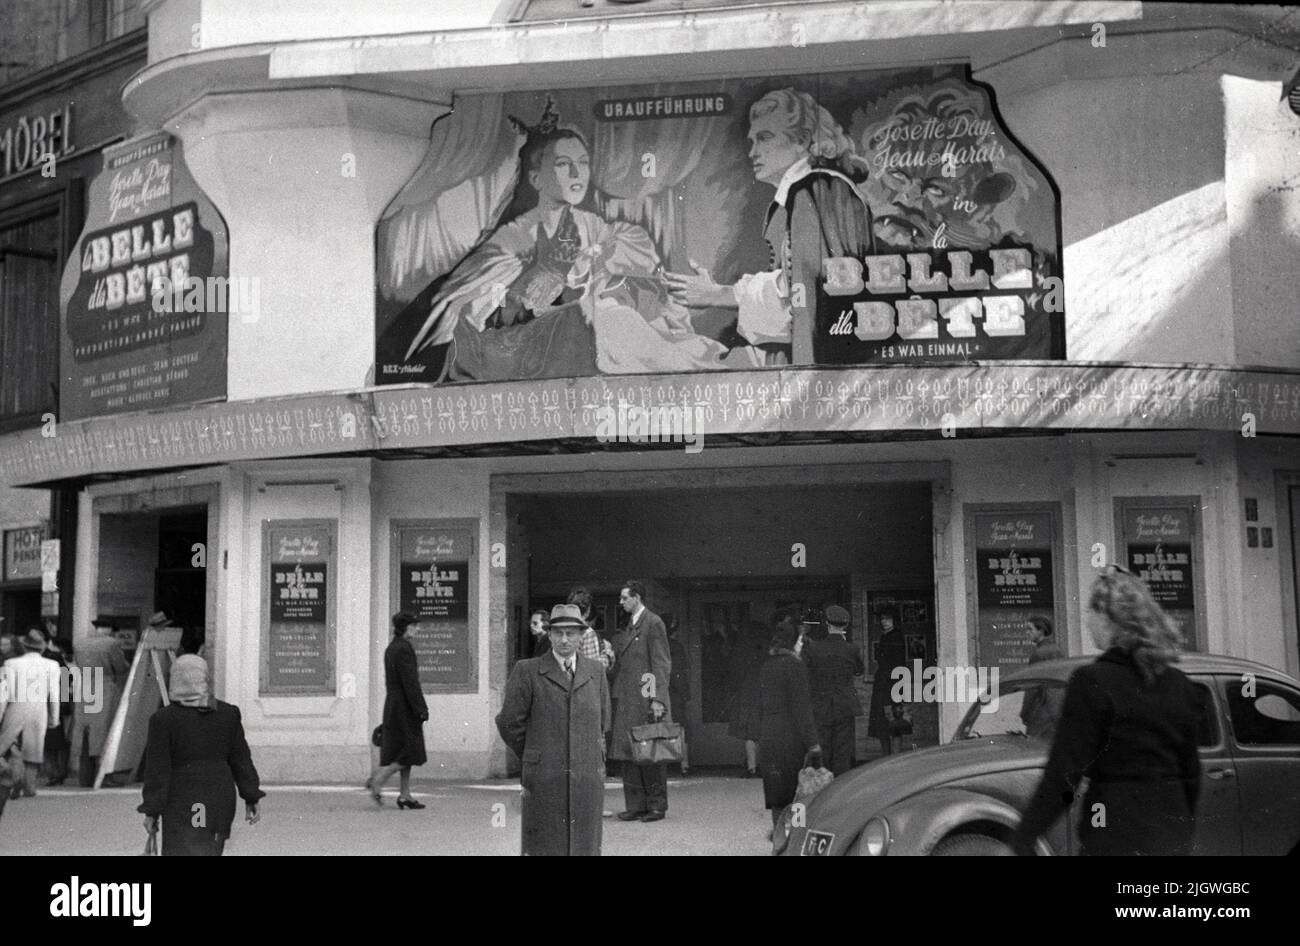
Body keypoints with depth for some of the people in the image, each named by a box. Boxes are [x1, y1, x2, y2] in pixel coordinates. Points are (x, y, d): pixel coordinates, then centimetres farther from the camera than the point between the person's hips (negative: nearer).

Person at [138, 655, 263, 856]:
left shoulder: (163, 720, -7)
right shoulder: (228, 714, 3)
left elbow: (158, 770, -8)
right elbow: (241, 761, 5)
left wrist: (151, 811, -3)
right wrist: (251, 799, 10)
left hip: (183, 802, -4)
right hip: (221, 798, 4)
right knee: (210, 850, 16)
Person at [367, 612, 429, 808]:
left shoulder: (391, 648, 13)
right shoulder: (404, 648, -16)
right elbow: (410, 681, -20)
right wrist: (421, 709, -18)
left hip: (392, 704, 9)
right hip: (405, 707, -9)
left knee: (401, 752, 10)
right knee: (410, 751, -4)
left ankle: (405, 795, 10)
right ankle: (377, 780, -9)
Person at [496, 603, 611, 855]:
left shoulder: (596, 671, 11)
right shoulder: (527, 671, 0)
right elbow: (509, 722, 3)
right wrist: (532, 757, 10)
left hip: (588, 777, 3)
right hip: (544, 781, -2)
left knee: (586, 846, 4)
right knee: (543, 847, -1)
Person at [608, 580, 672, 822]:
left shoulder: (653, 623, -6)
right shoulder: (629, 626, 18)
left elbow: (661, 664, -11)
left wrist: (658, 699, -17)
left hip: (646, 699, -8)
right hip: (626, 701, 8)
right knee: (628, 753, 6)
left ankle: (657, 805, 6)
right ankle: (636, 805, 10)